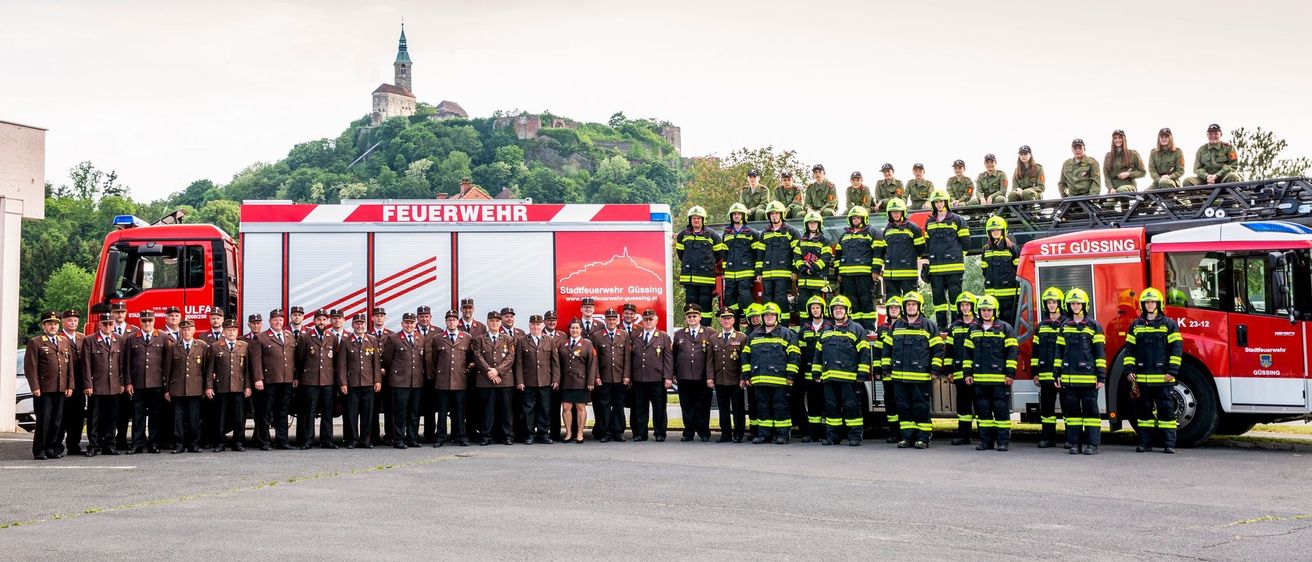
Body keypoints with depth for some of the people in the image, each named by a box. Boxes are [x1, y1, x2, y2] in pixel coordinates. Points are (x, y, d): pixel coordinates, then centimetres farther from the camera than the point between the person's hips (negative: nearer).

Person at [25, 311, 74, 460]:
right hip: (43, 390, -5)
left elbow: (70, 366, 17)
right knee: (43, 421, -3)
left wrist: (70, 386, 9)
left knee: (57, 421, 5)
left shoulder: (65, 343, 17)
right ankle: (39, 450, 5)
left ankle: (52, 448, 14)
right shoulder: (35, 343, 1)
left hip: (61, 390, 5)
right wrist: (35, 387, -12)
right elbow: (30, 367, -4)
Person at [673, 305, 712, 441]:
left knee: (703, 406, 2)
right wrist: (673, 374, 7)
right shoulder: (678, 334, 12)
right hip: (684, 378, 2)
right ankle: (689, 433, 12)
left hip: (702, 378, -2)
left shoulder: (709, 334, 4)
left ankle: (704, 433, 11)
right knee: (687, 406, 5)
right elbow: (674, 355, 13)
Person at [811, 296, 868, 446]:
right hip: (829, 377, 5)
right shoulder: (825, 330, 20)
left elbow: (864, 353, 0)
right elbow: (818, 353, 24)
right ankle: (832, 435, 12)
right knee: (831, 407, 6)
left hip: (849, 376, -5)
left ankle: (855, 435, -2)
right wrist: (816, 372, 16)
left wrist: (862, 373, -8)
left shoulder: (856, 329, 5)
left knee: (851, 406, -5)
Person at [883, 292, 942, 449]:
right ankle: (907, 436, 11)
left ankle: (923, 437, 3)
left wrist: (935, 369, -5)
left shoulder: (929, 325, 3)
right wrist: (887, 368, 13)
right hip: (899, 376, 4)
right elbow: (887, 348, 18)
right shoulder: (895, 326, 13)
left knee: (921, 407, -2)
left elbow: (937, 349, 2)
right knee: (903, 407, 5)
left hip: (921, 377, -4)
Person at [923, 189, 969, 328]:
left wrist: (956, 255, 4)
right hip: (935, 267, 5)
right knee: (938, 296, 5)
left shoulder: (957, 220, 2)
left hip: (954, 266, -4)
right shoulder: (929, 222, 15)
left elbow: (965, 241, 3)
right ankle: (941, 325, 11)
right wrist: (927, 260, 15)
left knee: (955, 295, -6)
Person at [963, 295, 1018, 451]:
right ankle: (986, 440, 12)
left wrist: (1010, 374, -8)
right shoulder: (974, 330, 14)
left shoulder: (1005, 328, 1)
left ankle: (1003, 441, 2)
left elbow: (1011, 352, -2)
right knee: (983, 410, 6)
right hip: (980, 379, 4)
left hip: (1000, 379, -4)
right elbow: (968, 353, 17)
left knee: (1001, 409, -2)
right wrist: (967, 373, 10)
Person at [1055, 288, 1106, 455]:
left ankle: (1092, 443, 0)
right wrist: (1057, 373, 11)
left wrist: (1101, 377, -7)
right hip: (1069, 377, 4)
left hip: (1088, 377, -4)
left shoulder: (1094, 326, 1)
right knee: (1072, 410, 5)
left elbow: (1100, 352, -2)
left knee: (1090, 409, -2)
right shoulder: (1065, 327, 14)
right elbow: (1060, 351, 17)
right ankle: (1075, 442, 9)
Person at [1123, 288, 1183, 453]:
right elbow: (1129, 349, 12)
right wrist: (1129, 370, 2)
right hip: (1142, 376, 3)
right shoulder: (1135, 325, 11)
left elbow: (1176, 348, -1)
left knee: (1166, 409, -2)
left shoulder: (1169, 324, 2)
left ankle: (1169, 444, 1)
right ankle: (1145, 442, 12)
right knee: (1144, 410, 7)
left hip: (1162, 377, -3)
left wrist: (1172, 371, -8)